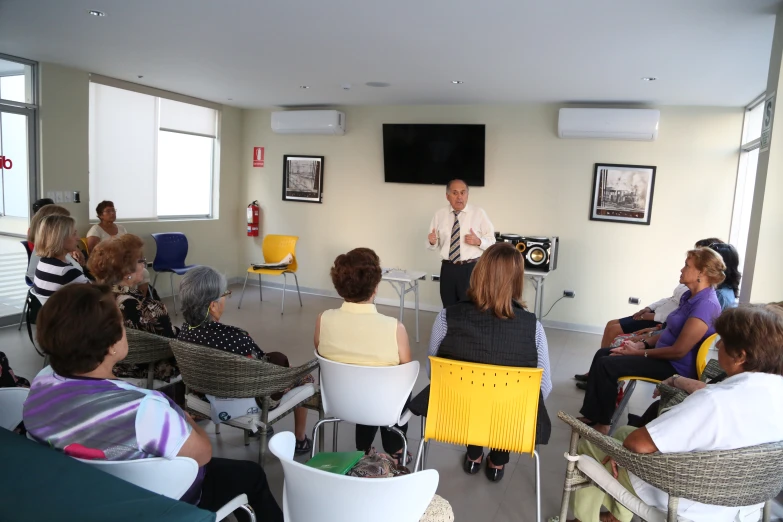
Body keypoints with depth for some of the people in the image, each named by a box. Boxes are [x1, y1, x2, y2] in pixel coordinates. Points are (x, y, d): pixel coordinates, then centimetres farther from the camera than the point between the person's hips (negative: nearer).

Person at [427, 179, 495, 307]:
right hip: (448, 269, 3)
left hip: (471, 269, -2)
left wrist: (478, 241, -21)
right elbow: (435, 245, 7)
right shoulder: (439, 215, 5)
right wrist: (432, 241, -15)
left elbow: (491, 241, -2)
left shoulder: (479, 213, -2)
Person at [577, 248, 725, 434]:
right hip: (664, 354, 10)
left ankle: (603, 422, 1)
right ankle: (591, 414, 8)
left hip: (677, 367, -10)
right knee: (602, 354, 5)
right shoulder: (690, 296, 8)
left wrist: (640, 352, -16)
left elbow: (679, 351, -25)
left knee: (606, 364, -16)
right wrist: (642, 344, 2)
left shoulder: (705, 304, -24)